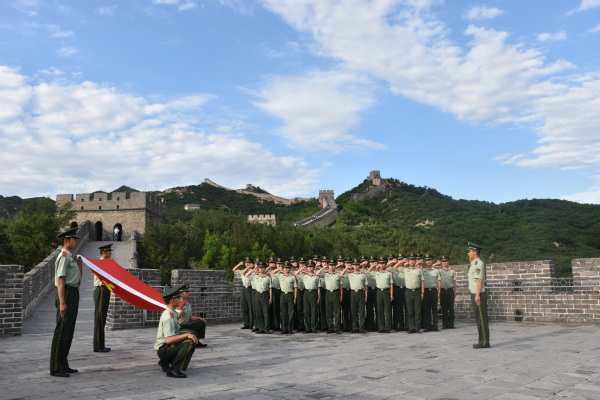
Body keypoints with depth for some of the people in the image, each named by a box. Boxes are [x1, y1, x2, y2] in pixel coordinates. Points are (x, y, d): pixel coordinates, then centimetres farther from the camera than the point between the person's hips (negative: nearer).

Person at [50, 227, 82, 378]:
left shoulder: (71, 257, 17)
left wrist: (79, 264, 13)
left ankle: (63, 365, 24)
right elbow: (61, 281, -20)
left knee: (68, 331, 15)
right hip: (67, 294, -11)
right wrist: (62, 303, -24)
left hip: (73, 294, 11)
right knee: (62, 332, -6)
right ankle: (55, 368, 0)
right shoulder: (64, 257, -13)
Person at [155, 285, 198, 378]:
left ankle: (165, 362, 22)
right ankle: (173, 370, -25)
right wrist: (186, 335, -28)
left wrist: (188, 334, 7)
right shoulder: (168, 317, -21)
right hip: (163, 349, -10)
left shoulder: (171, 314, 10)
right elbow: (169, 339, -30)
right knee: (190, 342, -27)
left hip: (168, 347, 10)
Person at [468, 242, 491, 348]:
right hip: (475, 295, 10)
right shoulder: (474, 264, 17)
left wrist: (477, 295, -23)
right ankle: (482, 341, 17)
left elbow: (480, 280, -20)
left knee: (482, 319, -5)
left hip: (479, 295, -10)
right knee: (479, 319, 12)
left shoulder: (479, 263, -13)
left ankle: (484, 342, -1)